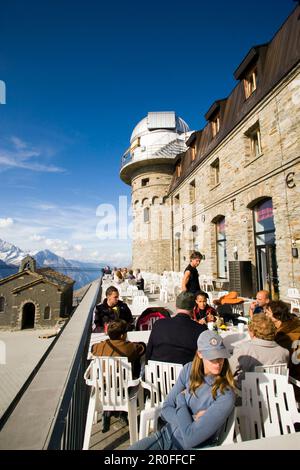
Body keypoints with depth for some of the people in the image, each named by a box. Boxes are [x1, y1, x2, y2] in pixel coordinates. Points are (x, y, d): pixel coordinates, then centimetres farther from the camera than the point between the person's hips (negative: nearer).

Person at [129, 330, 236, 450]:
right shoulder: (189, 369, -8)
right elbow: (166, 410, -3)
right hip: (167, 435, 3)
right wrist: (191, 419, -19)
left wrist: (181, 399, -13)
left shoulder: (226, 396, -23)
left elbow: (190, 439, -25)